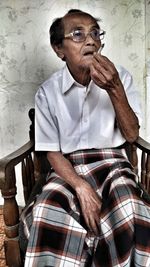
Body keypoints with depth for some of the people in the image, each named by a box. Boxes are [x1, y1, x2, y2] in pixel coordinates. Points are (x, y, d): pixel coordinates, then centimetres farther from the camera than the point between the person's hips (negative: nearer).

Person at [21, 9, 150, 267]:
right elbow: (52, 152, -2)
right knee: (45, 213, -29)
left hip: (111, 163, 1)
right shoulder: (47, 92, -5)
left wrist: (115, 90, -20)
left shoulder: (120, 77, -2)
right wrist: (81, 187, -19)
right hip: (69, 168, 0)